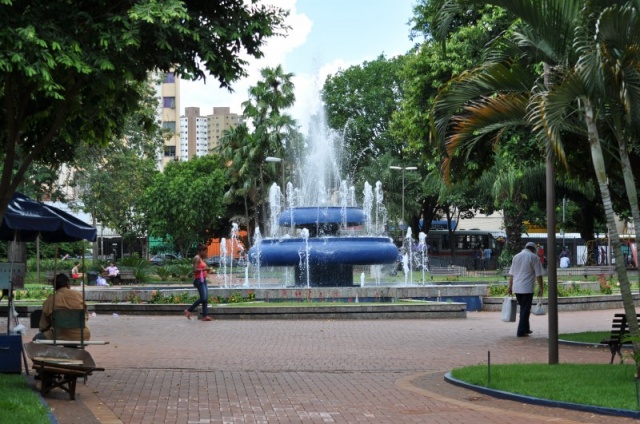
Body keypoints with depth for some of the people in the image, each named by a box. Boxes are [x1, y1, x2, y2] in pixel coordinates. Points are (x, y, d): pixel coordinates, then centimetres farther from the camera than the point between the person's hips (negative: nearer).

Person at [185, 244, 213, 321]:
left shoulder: (201, 259, 18)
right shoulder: (197, 258, -10)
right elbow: (195, 270, -19)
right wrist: (204, 269, -20)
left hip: (203, 280, 10)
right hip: (199, 280, -10)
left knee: (206, 298, 3)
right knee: (203, 298, -14)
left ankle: (205, 316, 3)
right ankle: (189, 310, -3)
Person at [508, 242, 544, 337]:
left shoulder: (516, 257, 12)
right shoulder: (534, 257, -3)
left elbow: (511, 274, 12)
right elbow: (538, 275, -6)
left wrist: (510, 287, 16)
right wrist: (541, 288, -1)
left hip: (516, 288, 5)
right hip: (527, 288, -5)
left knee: (523, 308, 18)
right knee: (525, 310, -2)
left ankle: (525, 329, 25)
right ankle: (521, 332, -6)